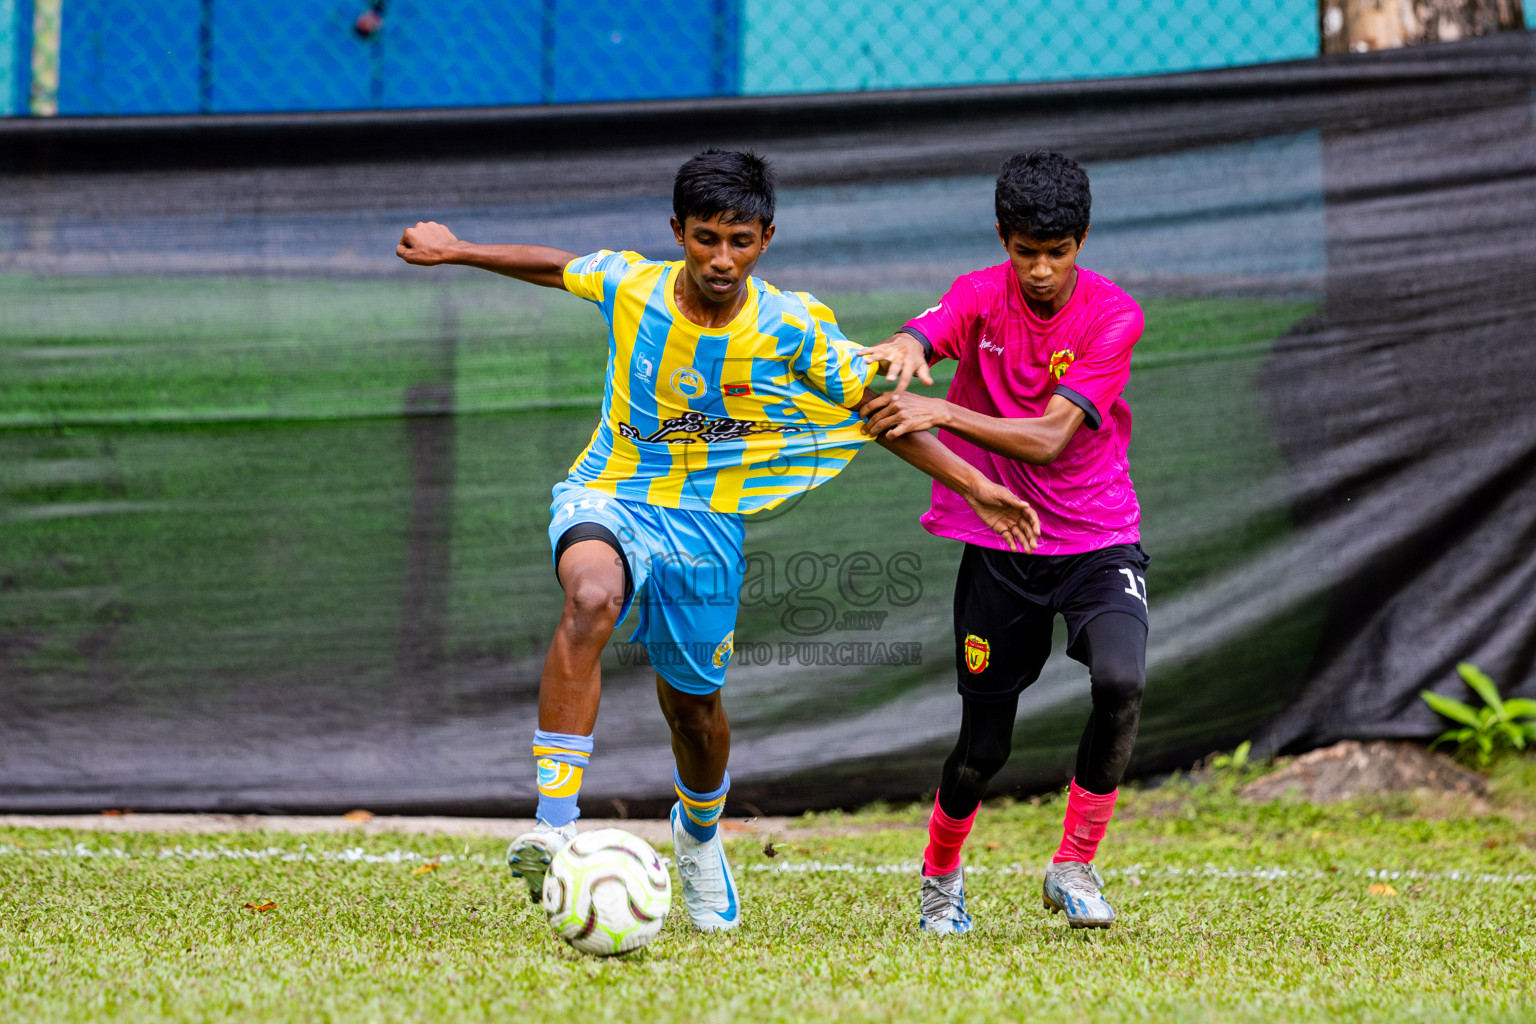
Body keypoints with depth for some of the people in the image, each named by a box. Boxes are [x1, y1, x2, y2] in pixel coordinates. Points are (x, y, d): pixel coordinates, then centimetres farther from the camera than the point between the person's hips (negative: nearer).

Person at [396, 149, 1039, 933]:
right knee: (592, 600, -35)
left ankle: (698, 834, 50)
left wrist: (972, 485, -7)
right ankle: (553, 825, -40)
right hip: (607, 495, -1)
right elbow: (554, 266, 10)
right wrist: (456, 250, 18)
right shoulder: (628, 286, -12)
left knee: (693, 705, 13)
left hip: (703, 520, 2)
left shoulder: (795, 329, -13)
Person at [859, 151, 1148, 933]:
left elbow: (1048, 439, -22)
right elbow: (919, 342, -26)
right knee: (983, 747, 4)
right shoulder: (980, 296, -5)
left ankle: (1074, 867, -9)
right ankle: (940, 877, 34)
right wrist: (904, 347, -51)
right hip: (999, 545, 1)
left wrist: (941, 413, -35)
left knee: (1120, 683, -27)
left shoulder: (1113, 316, -12)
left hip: (1098, 538, -1)